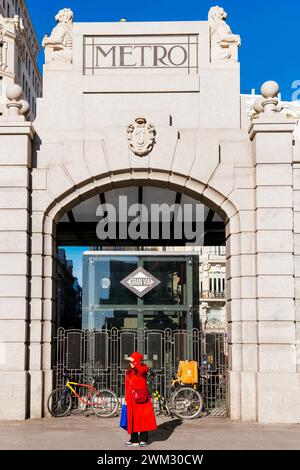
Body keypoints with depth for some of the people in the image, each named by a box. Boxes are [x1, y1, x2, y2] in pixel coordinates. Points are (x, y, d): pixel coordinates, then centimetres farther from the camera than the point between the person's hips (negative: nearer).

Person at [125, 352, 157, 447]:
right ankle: (134, 439, 15)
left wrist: (134, 362, -31)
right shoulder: (129, 371, 13)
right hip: (131, 399, 5)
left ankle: (143, 439, 3)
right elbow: (127, 386, 15)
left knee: (143, 418, -4)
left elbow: (142, 370, -30)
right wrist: (126, 399, 13)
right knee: (132, 418, 6)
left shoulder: (143, 369, -2)